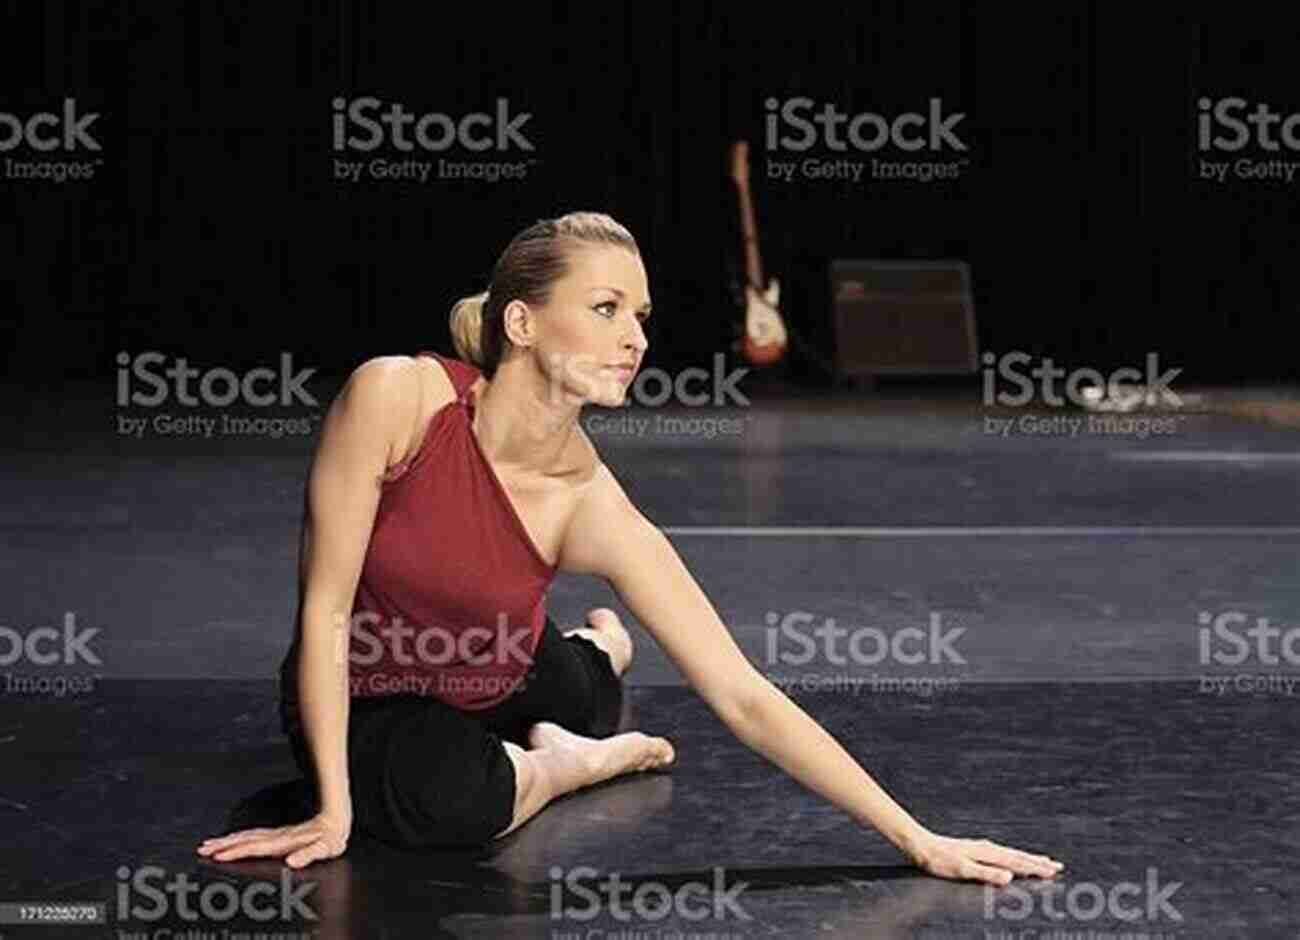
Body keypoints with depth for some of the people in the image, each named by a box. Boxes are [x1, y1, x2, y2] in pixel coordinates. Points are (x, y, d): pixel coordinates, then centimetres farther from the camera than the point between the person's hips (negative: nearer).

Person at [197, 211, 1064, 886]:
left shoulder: (595, 511, -24)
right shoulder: (395, 397, -30)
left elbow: (745, 698, -24)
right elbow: (326, 610, -23)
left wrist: (920, 841, -28)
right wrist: (334, 811, -24)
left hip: (501, 677, 5)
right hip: (364, 696, -5)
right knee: (450, 798, -30)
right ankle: (570, 764, 2)